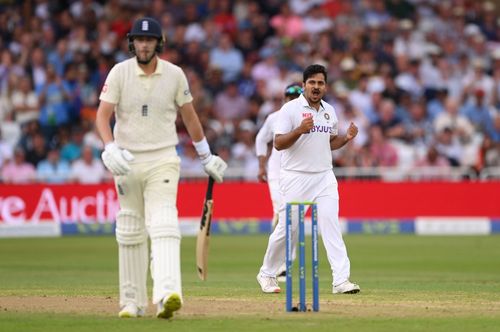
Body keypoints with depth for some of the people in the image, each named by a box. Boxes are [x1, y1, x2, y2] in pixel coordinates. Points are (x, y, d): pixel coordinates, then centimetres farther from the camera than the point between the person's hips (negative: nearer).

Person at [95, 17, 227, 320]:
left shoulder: (174, 74, 0)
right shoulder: (120, 72, -3)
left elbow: (189, 116, 12)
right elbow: (102, 115, -9)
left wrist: (206, 156, 17)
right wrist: (110, 149, -27)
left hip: (163, 160, -1)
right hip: (127, 159, 1)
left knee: (164, 225, -17)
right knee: (130, 232, 8)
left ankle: (168, 294, -32)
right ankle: (133, 301, 17)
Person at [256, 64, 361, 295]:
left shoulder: (329, 111, 13)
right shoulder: (290, 109, -5)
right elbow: (278, 143, -11)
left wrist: (346, 138, 3)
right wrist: (300, 130, -26)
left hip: (324, 177, 4)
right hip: (295, 178, -4)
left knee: (331, 224, -10)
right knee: (288, 227, 0)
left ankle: (341, 280, -17)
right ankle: (267, 274, 21)